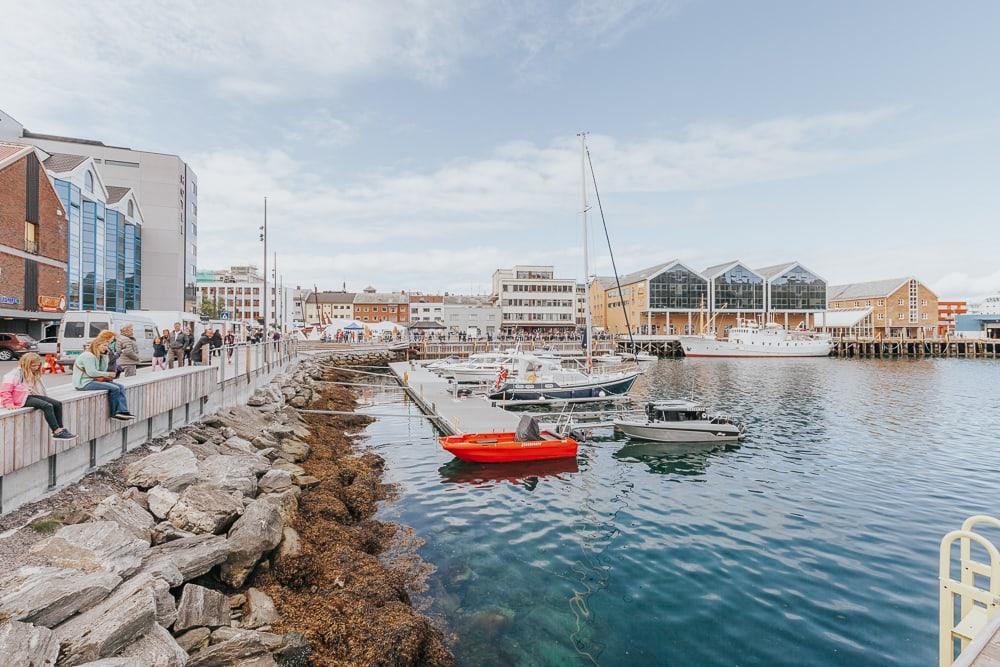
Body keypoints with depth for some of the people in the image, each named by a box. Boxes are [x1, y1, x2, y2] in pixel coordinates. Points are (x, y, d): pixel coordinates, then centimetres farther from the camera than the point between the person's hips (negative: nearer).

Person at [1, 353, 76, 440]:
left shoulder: (34, 374, 18)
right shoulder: (16, 373, -7)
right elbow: (5, 390, -12)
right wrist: (9, 404, -18)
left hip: (32, 395, 8)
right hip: (23, 398, -8)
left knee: (58, 404, -9)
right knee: (47, 406, -30)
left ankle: (61, 429, -11)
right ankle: (57, 432, -30)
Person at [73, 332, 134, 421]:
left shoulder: (97, 356, 16)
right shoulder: (88, 355, -14)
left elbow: (103, 369, 7)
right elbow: (91, 372, -22)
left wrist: (105, 355, 3)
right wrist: (107, 374, -12)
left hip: (93, 380, 10)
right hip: (84, 383, -10)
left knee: (120, 387, -4)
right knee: (114, 389, -21)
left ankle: (122, 411, -18)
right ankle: (114, 413, -7)